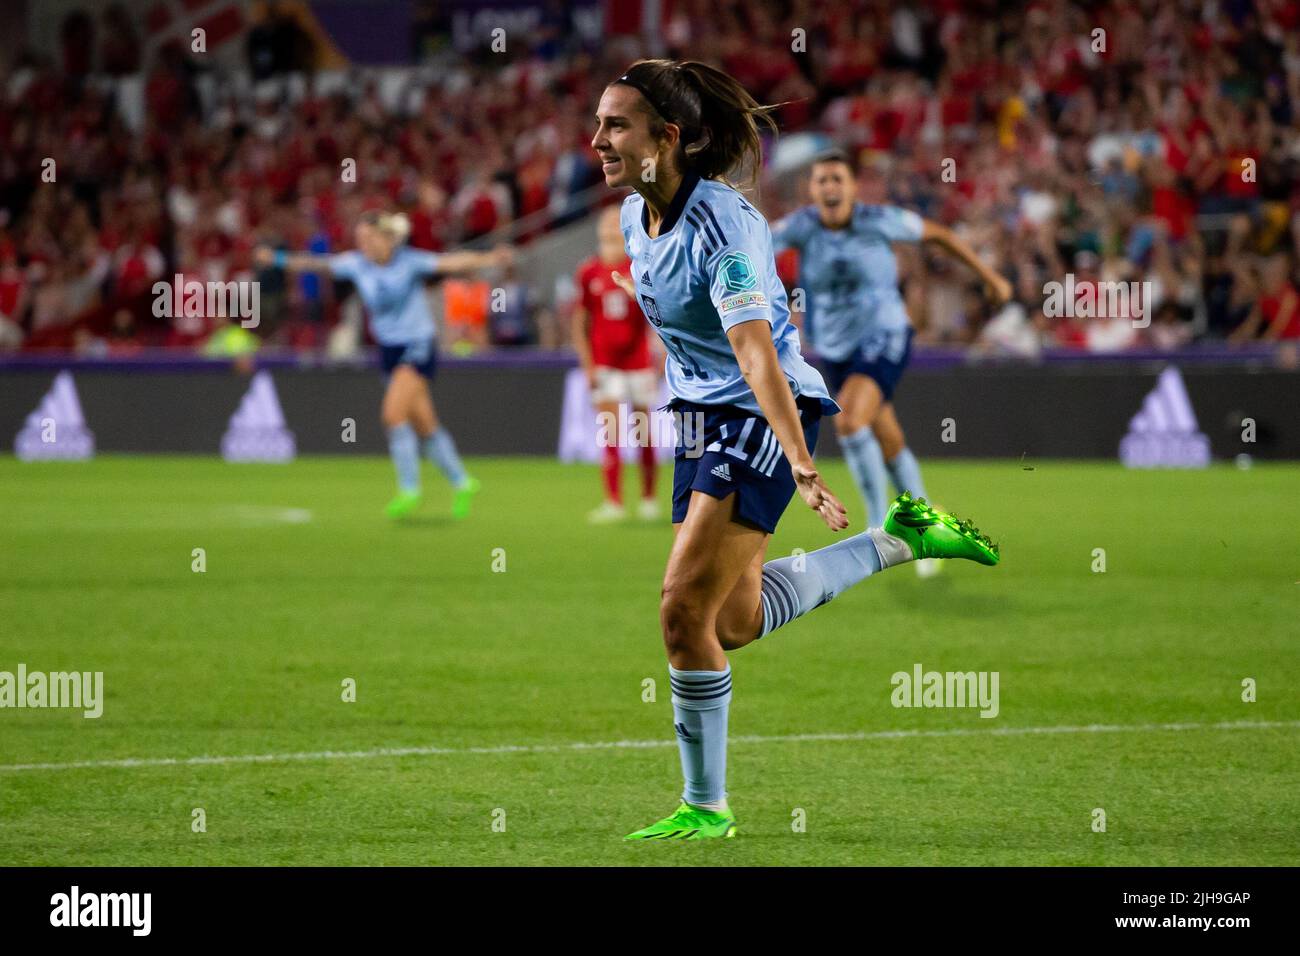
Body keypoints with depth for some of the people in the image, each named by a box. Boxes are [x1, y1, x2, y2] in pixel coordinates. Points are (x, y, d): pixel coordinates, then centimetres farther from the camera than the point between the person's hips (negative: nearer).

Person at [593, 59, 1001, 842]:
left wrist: (801, 467, -44)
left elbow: (757, 355, -36)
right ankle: (899, 540, 29)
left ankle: (706, 807, -1)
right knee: (737, 621, 12)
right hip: (703, 418, 9)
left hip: (768, 415, -9)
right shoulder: (635, 216, -1)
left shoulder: (723, 227, -26)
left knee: (685, 610, -13)